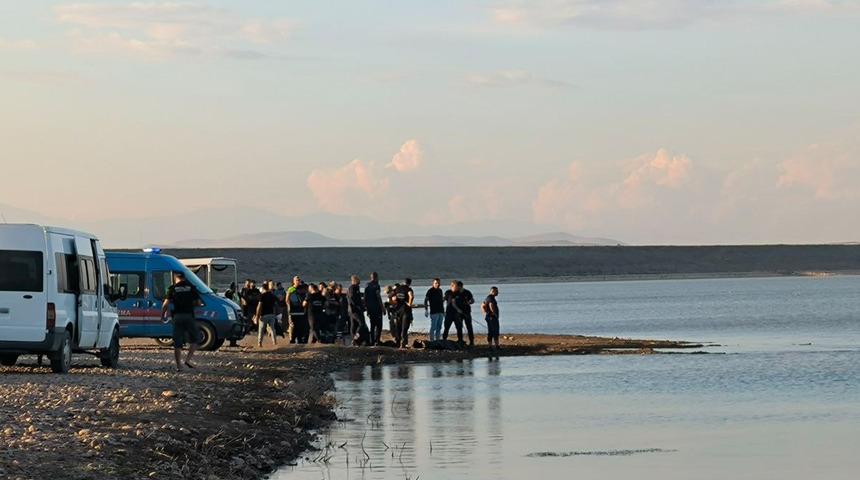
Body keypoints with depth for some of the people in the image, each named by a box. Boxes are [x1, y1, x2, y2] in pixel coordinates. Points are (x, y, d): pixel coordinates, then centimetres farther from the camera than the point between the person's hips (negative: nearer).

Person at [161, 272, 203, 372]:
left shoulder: (173, 288, 3)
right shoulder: (191, 287, 5)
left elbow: (166, 304, -4)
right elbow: (198, 303, 4)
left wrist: (163, 314, 11)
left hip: (177, 317, 1)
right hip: (189, 316, -1)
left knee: (177, 343, 7)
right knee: (195, 339, 13)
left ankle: (178, 366, 7)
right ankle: (188, 359, -3)